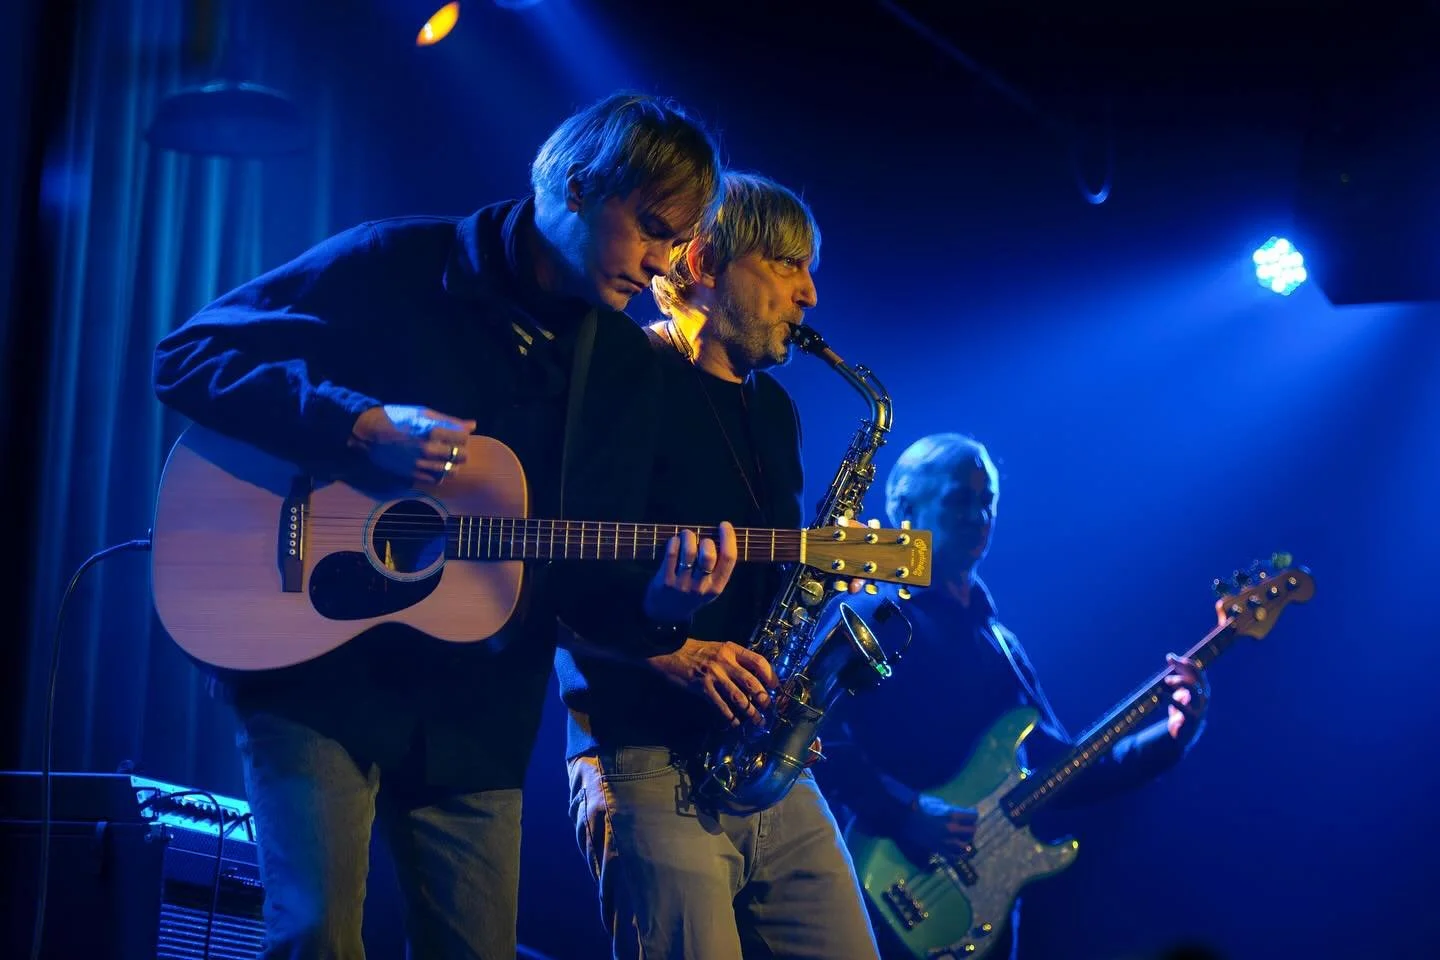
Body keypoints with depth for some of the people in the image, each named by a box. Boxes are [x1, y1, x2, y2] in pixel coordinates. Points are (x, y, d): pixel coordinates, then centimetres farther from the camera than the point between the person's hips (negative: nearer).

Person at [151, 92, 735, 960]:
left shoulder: (627, 366, 8)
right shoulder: (397, 266, -6)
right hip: (316, 672, -4)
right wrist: (363, 429, -20)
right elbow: (187, 358, -9)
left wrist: (656, 607, -15)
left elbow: (589, 582, 8)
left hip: (474, 717, 5)